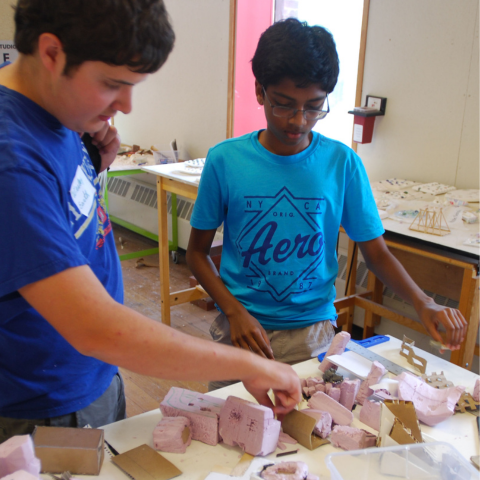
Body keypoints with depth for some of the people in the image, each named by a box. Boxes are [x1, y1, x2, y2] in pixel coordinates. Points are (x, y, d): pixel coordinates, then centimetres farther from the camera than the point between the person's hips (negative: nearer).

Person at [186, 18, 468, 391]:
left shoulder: (342, 164, -7)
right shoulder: (224, 161, -9)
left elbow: (376, 251, 0)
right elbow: (198, 251, -1)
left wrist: (422, 303, -16)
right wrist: (235, 311, -14)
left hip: (312, 333, 0)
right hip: (239, 328, 0)